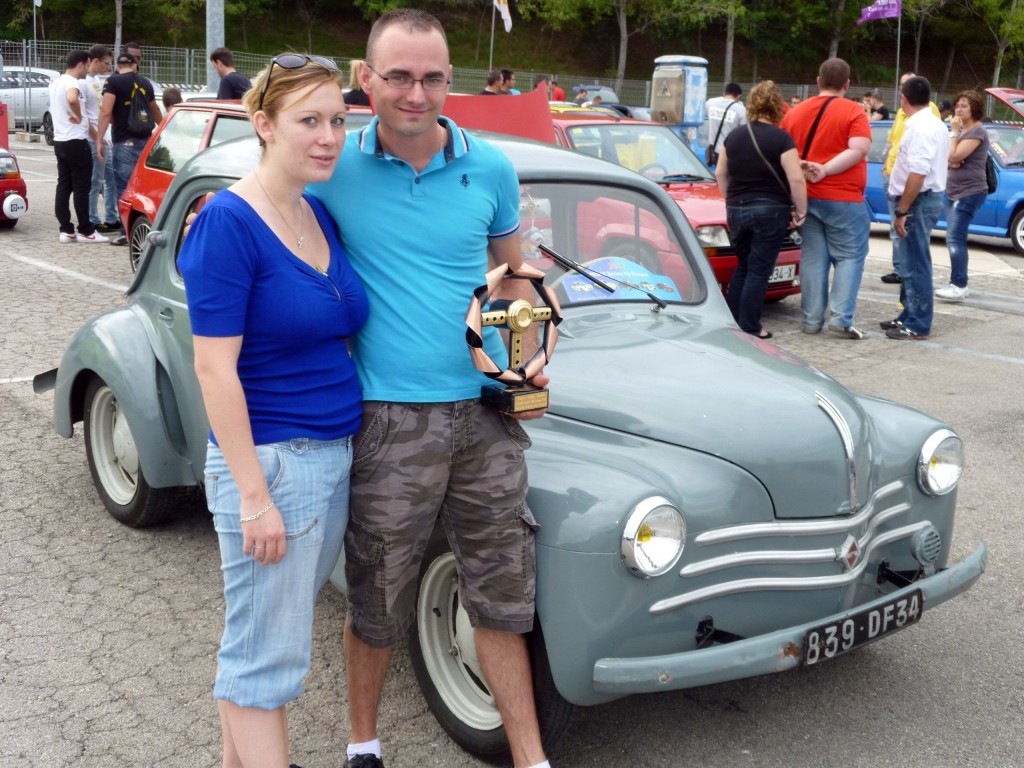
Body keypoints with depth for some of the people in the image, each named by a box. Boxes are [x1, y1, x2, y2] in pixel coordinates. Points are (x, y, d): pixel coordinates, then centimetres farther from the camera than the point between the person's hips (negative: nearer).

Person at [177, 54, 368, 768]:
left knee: (267, 633, 19)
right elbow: (215, 369, -18)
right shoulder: (228, 222, -15)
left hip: (335, 458, 8)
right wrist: (254, 496, -19)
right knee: (267, 654, 4)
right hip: (269, 461, -8)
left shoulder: (322, 216, 8)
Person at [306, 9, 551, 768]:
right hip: (390, 421, -2)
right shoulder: (336, 167, -5)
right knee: (378, 606, 11)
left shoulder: (490, 167, 2)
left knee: (502, 595, 13)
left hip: (487, 412, 3)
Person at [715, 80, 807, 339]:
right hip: (770, 211, -5)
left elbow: (720, 174, 15)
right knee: (759, 271, 1)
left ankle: (730, 321, 19)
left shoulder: (733, 136, 6)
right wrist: (800, 212, -5)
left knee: (743, 266, 19)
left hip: (736, 211, 5)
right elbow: (796, 179, -15)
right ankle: (749, 327, 2)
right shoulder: (780, 138, -10)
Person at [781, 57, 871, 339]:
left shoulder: (795, 112, 8)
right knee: (849, 256, 3)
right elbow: (859, 150, -17)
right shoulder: (853, 111, -6)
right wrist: (825, 170, -17)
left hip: (806, 196, 4)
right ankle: (841, 317, -6)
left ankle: (812, 319, 9)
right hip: (843, 199, -4)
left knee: (813, 257, 9)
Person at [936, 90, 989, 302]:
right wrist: (950, 162, -6)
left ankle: (959, 286, -20)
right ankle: (957, 284, 15)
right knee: (955, 239, 10)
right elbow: (949, 158, 17)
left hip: (969, 193, -10)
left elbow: (954, 155, -19)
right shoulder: (962, 130, 20)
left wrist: (954, 131, -11)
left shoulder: (977, 131, -11)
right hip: (954, 192, 10)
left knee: (955, 238, -17)